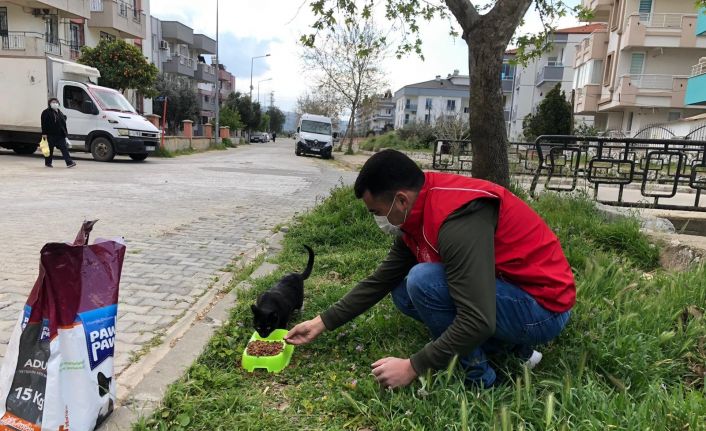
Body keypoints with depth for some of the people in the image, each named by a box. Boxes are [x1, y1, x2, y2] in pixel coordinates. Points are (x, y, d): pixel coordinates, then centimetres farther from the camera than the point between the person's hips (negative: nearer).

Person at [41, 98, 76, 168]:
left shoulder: (60, 112, 17)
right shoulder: (46, 112, -2)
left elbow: (63, 123, 19)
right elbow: (44, 124, -8)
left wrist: (65, 133, 15)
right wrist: (44, 133, -14)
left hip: (60, 135, 5)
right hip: (50, 135, -5)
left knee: (64, 148, -5)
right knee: (50, 149, 4)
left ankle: (69, 162, -12)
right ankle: (48, 163, 16)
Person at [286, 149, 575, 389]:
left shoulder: (457, 219, -29)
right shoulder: (417, 214, 0)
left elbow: (478, 321, -32)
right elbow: (380, 281, 9)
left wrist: (413, 367, -22)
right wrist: (323, 322, 10)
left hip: (543, 307, -9)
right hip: (507, 287, 9)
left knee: (423, 280, -26)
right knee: (403, 292, 8)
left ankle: (479, 379, -5)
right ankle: (510, 347, 9)